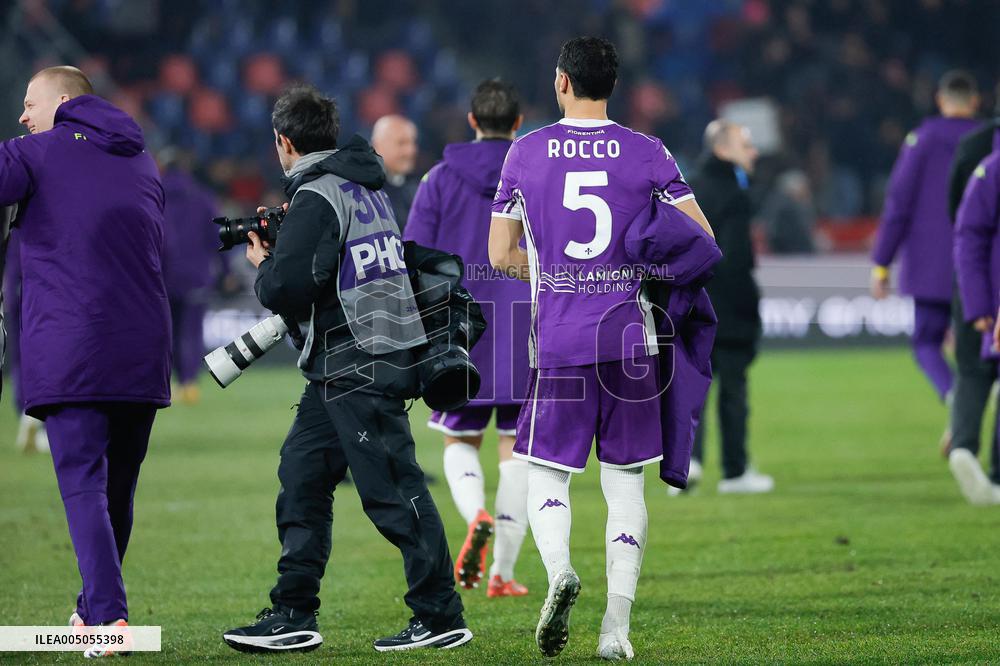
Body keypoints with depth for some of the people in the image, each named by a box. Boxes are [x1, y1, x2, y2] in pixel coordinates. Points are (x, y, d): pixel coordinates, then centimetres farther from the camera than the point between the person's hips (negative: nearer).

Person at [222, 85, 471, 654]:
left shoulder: (317, 196, -14)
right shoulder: (364, 184, 15)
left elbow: (285, 288, -20)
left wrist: (263, 264, 1)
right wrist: (284, 242, 19)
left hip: (359, 368, -10)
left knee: (392, 491, -7)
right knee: (302, 476, 11)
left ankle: (442, 618, -4)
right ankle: (295, 617, 12)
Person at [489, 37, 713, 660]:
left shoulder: (526, 153, 2)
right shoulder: (647, 153, 1)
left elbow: (501, 255, 6)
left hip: (559, 343, -1)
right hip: (631, 339, 1)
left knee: (546, 475, 8)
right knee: (625, 480, 9)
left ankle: (559, 569, -22)